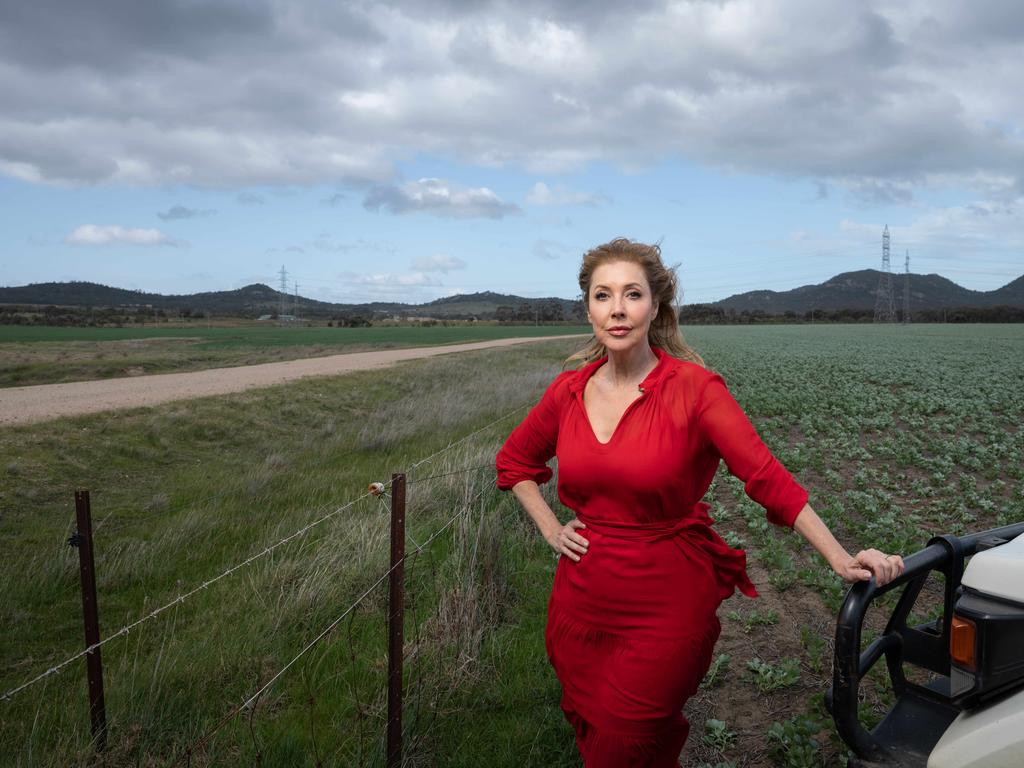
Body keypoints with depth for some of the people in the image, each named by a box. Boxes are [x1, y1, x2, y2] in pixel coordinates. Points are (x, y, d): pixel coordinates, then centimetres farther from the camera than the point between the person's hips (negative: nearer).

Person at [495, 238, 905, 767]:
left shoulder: (693, 388, -14)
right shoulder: (569, 391, -2)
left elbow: (768, 477, -20)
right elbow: (513, 462, 14)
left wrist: (841, 559, -28)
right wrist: (550, 529, 5)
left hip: (666, 608, -4)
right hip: (582, 600, 5)